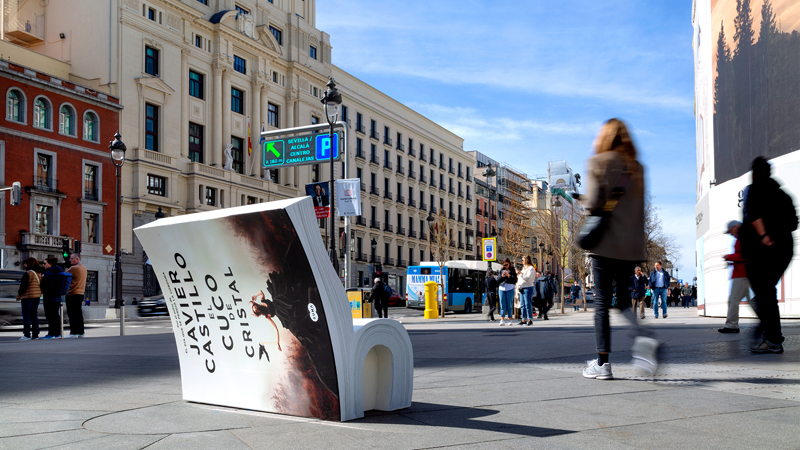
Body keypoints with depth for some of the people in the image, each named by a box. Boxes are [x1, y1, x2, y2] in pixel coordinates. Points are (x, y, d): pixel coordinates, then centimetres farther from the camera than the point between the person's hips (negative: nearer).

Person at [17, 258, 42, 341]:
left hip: (28, 296, -8)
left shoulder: (27, 274, -15)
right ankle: (35, 334, 11)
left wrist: (19, 295, -1)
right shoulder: (39, 274, 10)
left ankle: (27, 335, -5)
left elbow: (23, 286, -16)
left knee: (26, 315, -3)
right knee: (34, 315, 11)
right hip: (37, 296, 8)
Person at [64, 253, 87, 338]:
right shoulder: (84, 268, 14)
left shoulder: (74, 268, -12)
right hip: (81, 294, 8)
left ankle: (73, 332, -7)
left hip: (72, 294, -8)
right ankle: (81, 332, 11)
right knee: (79, 313, 10)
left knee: (72, 314, -5)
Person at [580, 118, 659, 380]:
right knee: (623, 296, 17)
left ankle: (602, 363, 1)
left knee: (602, 302, 0)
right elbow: (639, 206, 14)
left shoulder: (599, 162, -3)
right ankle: (643, 336, -9)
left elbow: (594, 203, -10)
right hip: (632, 245, 5)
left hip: (606, 243, -5)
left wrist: (586, 201, 9)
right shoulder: (637, 168, 13)